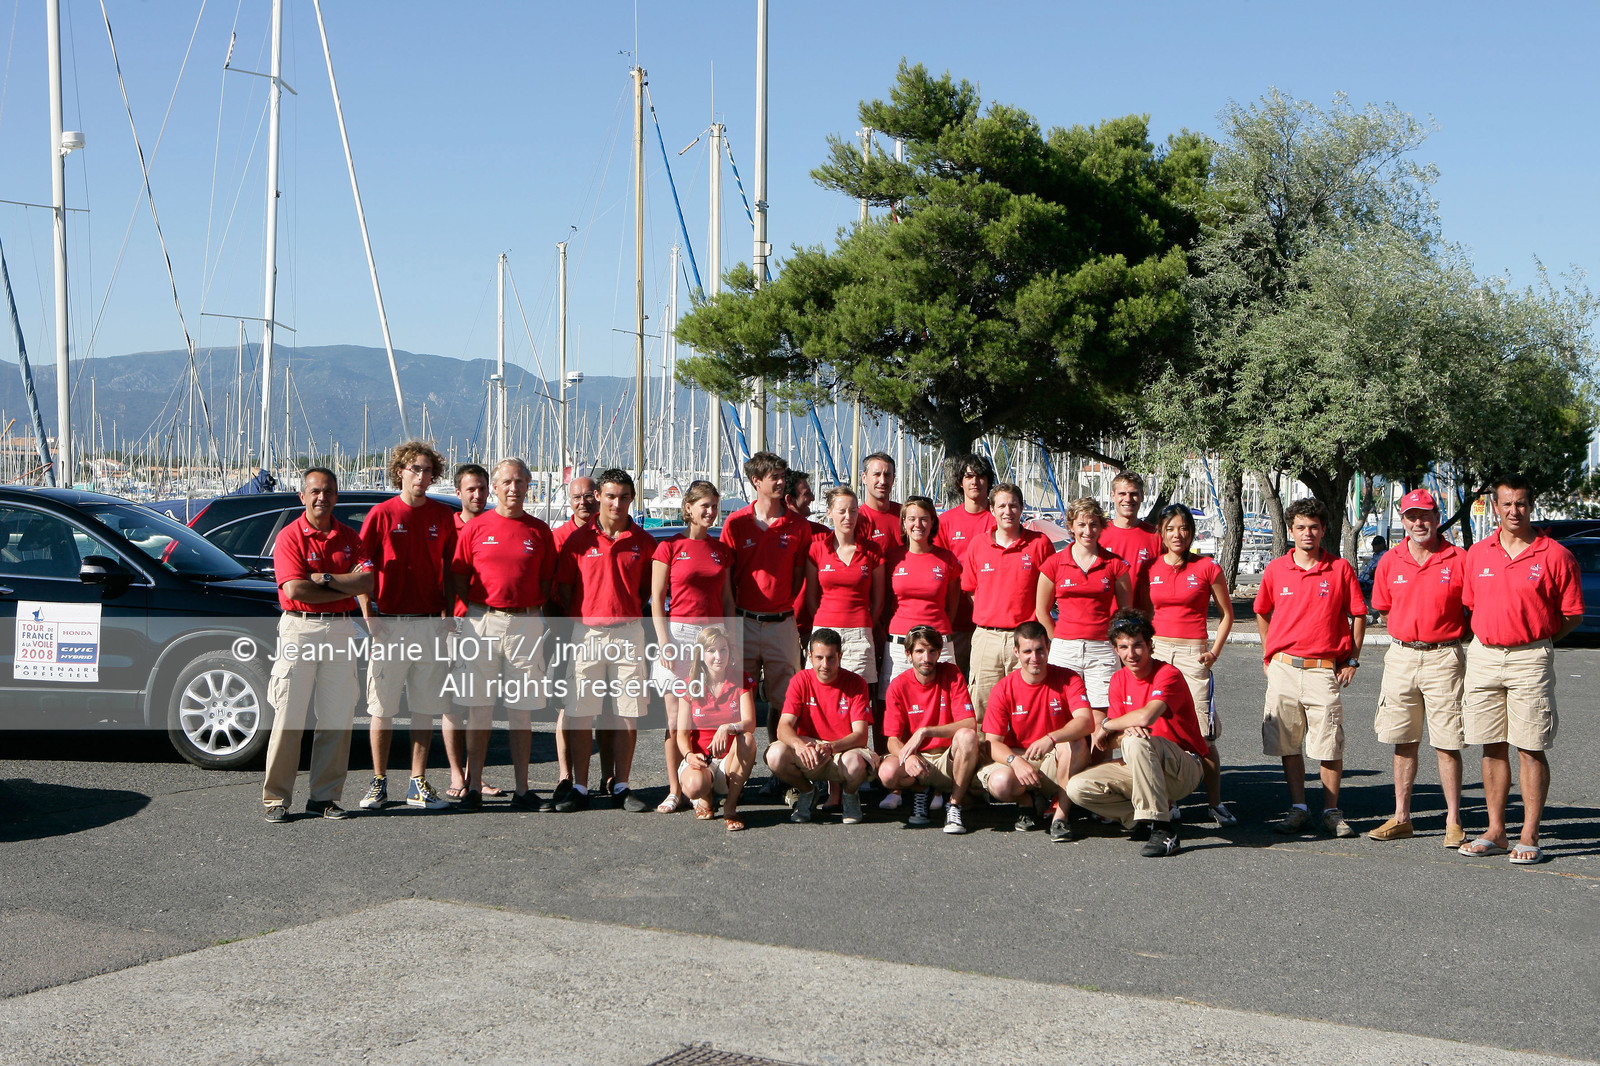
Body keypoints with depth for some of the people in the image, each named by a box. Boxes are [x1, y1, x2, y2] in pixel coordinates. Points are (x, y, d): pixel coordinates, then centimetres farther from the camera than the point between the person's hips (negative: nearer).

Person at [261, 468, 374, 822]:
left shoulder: (349, 537, 11)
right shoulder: (289, 537, -2)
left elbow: (367, 583, -2)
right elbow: (295, 589, -14)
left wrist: (324, 578, -12)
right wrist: (345, 588, -9)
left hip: (340, 629, 4)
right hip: (299, 628, -4)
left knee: (338, 718, 4)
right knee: (289, 716, -4)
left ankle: (324, 797, 12)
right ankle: (276, 799, 3)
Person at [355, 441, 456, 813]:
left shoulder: (443, 516, 7)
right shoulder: (381, 514, -1)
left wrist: (447, 613, 4)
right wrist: (369, 616, -8)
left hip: (430, 625, 2)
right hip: (388, 625, -2)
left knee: (426, 708, 6)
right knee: (382, 708, 3)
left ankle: (418, 784, 13)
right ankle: (379, 782, 14)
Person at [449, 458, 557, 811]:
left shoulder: (539, 531, 8)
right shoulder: (475, 527, 6)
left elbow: (547, 581, 11)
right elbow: (459, 579, 7)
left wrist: (535, 613, 0)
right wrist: (474, 610, -4)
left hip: (527, 623, 1)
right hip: (482, 621, -1)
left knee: (522, 709, 4)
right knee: (478, 708, 1)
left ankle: (522, 788, 9)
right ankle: (473, 786, 6)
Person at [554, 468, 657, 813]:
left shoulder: (643, 542, 6)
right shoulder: (578, 540, 3)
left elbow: (648, 589, 13)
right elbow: (564, 589, 6)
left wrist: (630, 613, 4)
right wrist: (576, 623, 1)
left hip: (629, 633, 1)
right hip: (586, 633, -1)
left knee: (629, 713, 2)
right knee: (580, 713, -1)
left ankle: (620, 787, 12)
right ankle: (580, 788, 6)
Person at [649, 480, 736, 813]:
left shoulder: (722, 550, 12)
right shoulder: (669, 547, 1)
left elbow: (728, 599, 15)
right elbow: (657, 598, -1)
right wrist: (664, 642, -9)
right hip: (679, 632, -3)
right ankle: (674, 791, 4)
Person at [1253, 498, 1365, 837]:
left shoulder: (1340, 569, 1)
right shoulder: (1275, 570, 6)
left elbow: (1358, 615, 8)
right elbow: (1262, 612, 20)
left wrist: (1352, 659, 3)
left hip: (1325, 669, -2)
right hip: (1283, 668, 2)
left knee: (1330, 745, -3)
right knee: (1288, 743, 5)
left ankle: (1332, 811, 8)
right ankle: (1298, 808, 14)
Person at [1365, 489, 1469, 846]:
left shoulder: (1459, 560, -3)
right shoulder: (1390, 561, 6)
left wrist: (1449, 635, -2)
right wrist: (1412, 630, 10)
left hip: (1444, 659, -4)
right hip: (1401, 656, 4)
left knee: (1447, 744, -3)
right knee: (1403, 741, 9)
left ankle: (1453, 822, 4)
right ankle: (1401, 817, 16)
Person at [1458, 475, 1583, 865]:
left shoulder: (1555, 555, -3)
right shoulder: (1477, 553, 9)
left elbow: (1573, 613, 1)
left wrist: (1536, 639, 0)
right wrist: (1489, 636, 9)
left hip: (1530, 659, -4)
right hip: (1483, 655, 4)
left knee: (1531, 749, -3)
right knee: (1492, 747, 8)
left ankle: (1529, 837, 1)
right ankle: (1495, 832, 15)